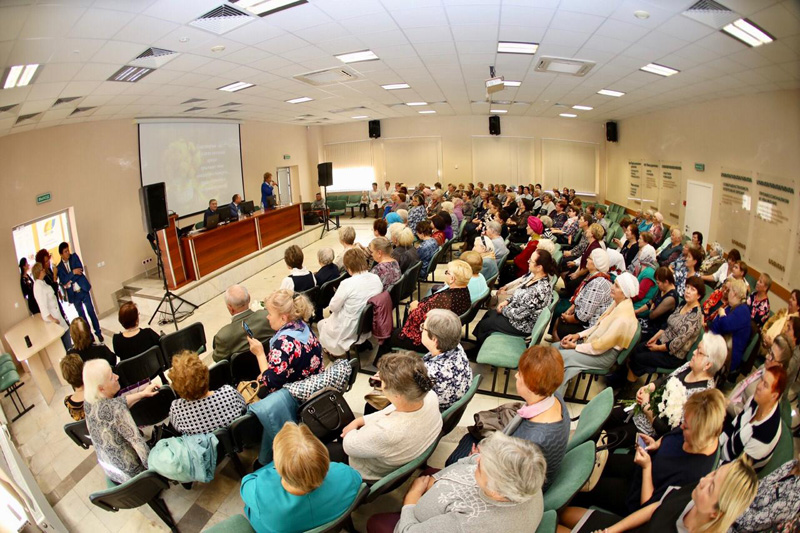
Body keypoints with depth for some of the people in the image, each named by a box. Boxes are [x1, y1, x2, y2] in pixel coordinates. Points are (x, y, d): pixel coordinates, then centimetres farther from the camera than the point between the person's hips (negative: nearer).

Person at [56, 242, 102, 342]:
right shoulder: (59, 267, 0)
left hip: (83, 290, -1)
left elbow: (80, 269, -11)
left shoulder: (74, 257, 1)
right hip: (74, 295, 1)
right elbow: (63, 281, -11)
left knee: (91, 312, 2)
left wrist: (70, 281, -12)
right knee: (82, 316, 9)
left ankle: (98, 332, 13)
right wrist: (73, 272, -23)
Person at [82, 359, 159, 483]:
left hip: (106, 466, 7)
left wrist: (143, 393, 8)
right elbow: (137, 441, -33)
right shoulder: (115, 409, -36)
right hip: (129, 472, -6)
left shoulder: (89, 400, -14)